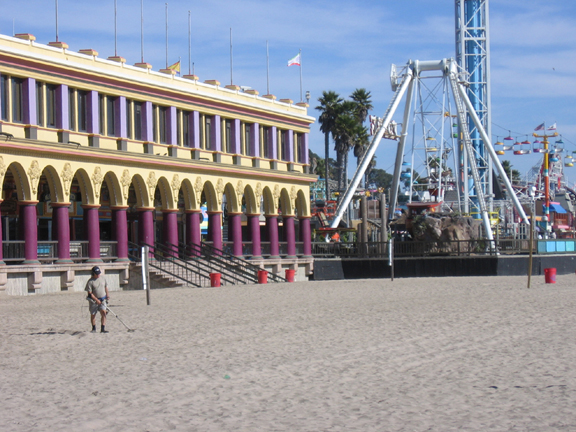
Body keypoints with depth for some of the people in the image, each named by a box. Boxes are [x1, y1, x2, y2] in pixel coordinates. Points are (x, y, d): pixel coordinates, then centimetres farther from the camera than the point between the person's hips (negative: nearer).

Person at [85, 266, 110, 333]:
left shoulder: (103, 279, 7)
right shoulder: (90, 281, -10)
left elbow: (106, 287, 22)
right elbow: (90, 293, -12)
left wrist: (107, 295, 10)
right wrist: (96, 300, -17)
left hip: (102, 299, 3)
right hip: (93, 300, -3)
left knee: (103, 312, -13)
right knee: (93, 315, 6)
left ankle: (102, 329, -14)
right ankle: (94, 328, 24)